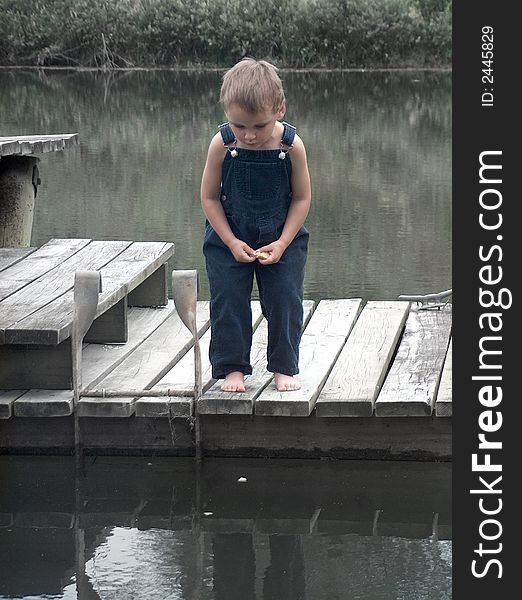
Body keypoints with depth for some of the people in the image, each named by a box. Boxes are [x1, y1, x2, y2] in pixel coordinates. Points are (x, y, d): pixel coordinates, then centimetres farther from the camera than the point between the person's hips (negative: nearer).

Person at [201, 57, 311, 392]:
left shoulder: (292, 146, -19)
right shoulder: (222, 145, -19)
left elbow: (302, 198, -8)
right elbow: (210, 198, -9)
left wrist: (282, 243, -15)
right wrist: (232, 242, -16)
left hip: (281, 239, 0)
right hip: (229, 238, 0)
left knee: (285, 300, 1)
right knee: (228, 302, 1)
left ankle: (284, 367, 16)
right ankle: (232, 368, 14)